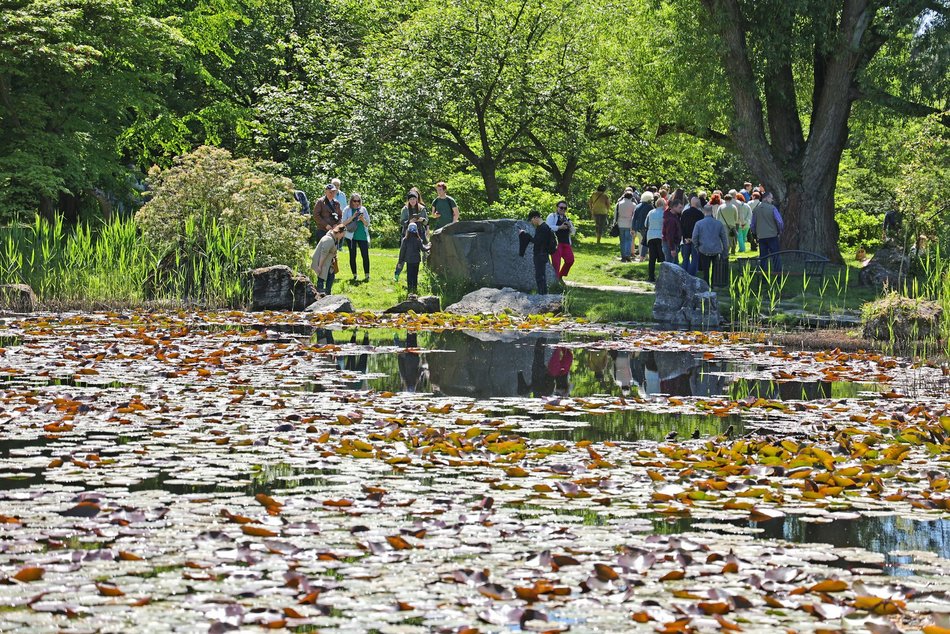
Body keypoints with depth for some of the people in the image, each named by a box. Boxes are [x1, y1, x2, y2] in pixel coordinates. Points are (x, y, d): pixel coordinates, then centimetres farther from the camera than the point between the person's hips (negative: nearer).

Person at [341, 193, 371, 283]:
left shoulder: (363, 209, 8)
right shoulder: (347, 210, 3)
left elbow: (367, 224, 9)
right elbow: (344, 223, -4)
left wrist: (362, 219, -12)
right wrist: (353, 217, -14)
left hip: (362, 236, 1)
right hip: (351, 236, -1)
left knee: (365, 255, -6)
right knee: (352, 256, 4)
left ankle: (367, 275, -2)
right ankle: (354, 275, 12)